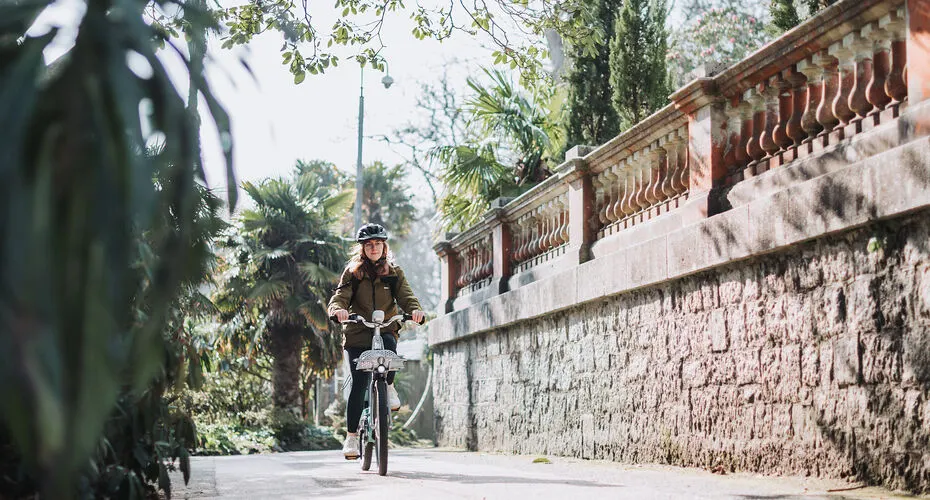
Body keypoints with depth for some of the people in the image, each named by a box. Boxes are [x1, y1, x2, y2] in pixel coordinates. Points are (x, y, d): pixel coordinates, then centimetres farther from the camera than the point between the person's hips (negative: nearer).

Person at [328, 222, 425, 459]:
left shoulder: (393, 272, 10)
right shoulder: (352, 272, 5)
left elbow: (405, 294, -4)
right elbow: (340, 295, -8)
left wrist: (414, 309, -27)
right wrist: (338, 309, -32)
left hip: (386, 329, 1)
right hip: (358, 333, -1)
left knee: (389, 345, -35)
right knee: (359, 383, -9)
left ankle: (389, 386, -7)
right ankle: (351, 436, -1)